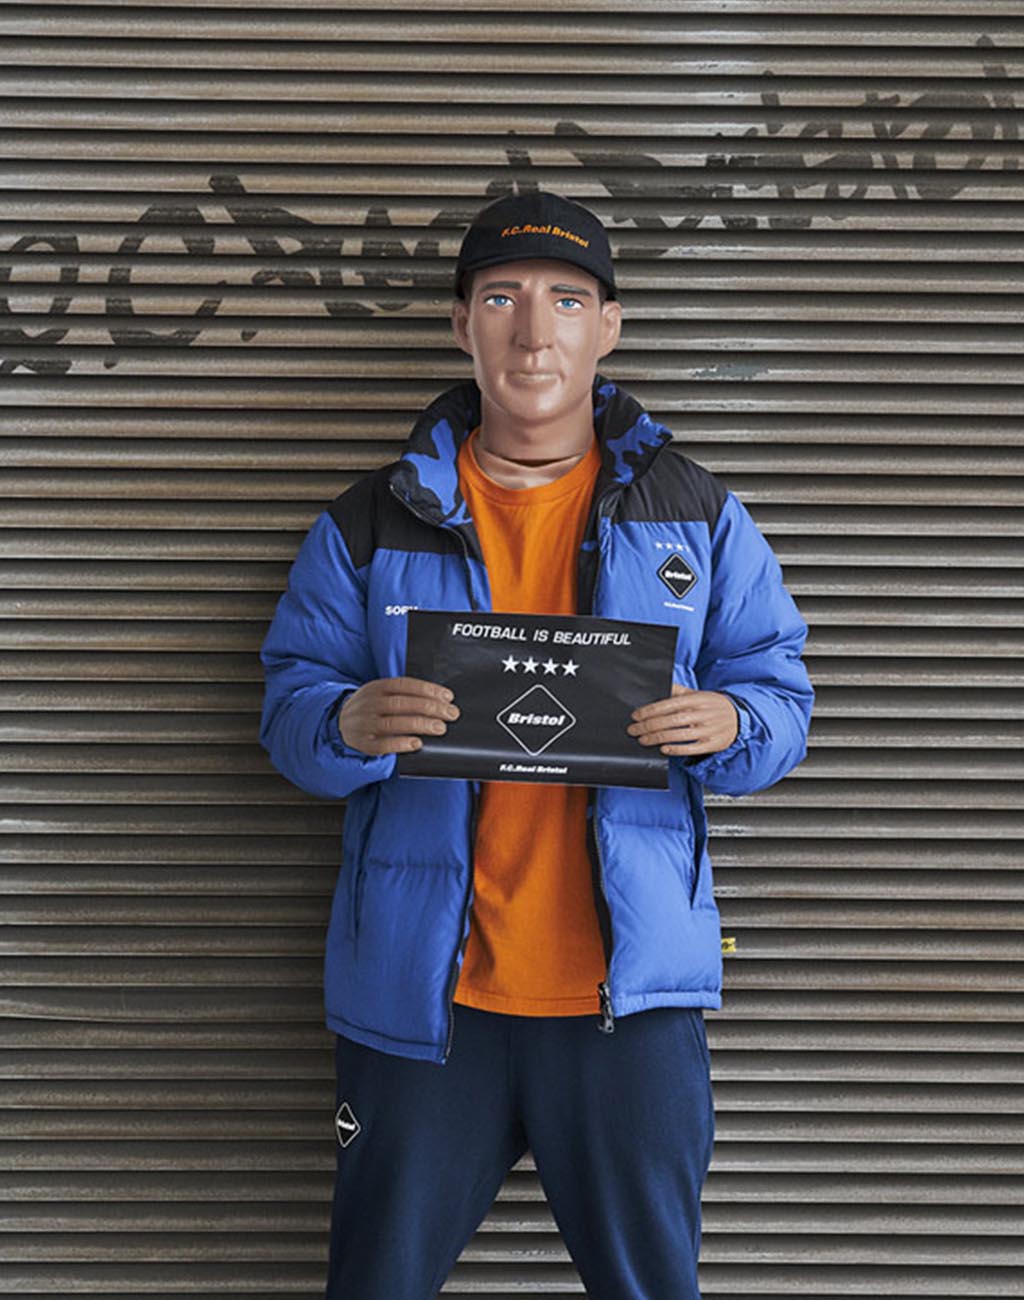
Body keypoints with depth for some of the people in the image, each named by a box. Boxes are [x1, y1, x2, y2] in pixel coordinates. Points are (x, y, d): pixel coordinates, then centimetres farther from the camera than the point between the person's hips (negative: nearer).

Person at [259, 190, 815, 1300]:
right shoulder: (372, 524, 4)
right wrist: (350, 726, -21)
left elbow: (781, 697, 6)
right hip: (419, 992, 0)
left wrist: (726, 725, -17)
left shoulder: (698, 518, 6)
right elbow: (287, 712, 2)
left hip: (633, 994, 0)